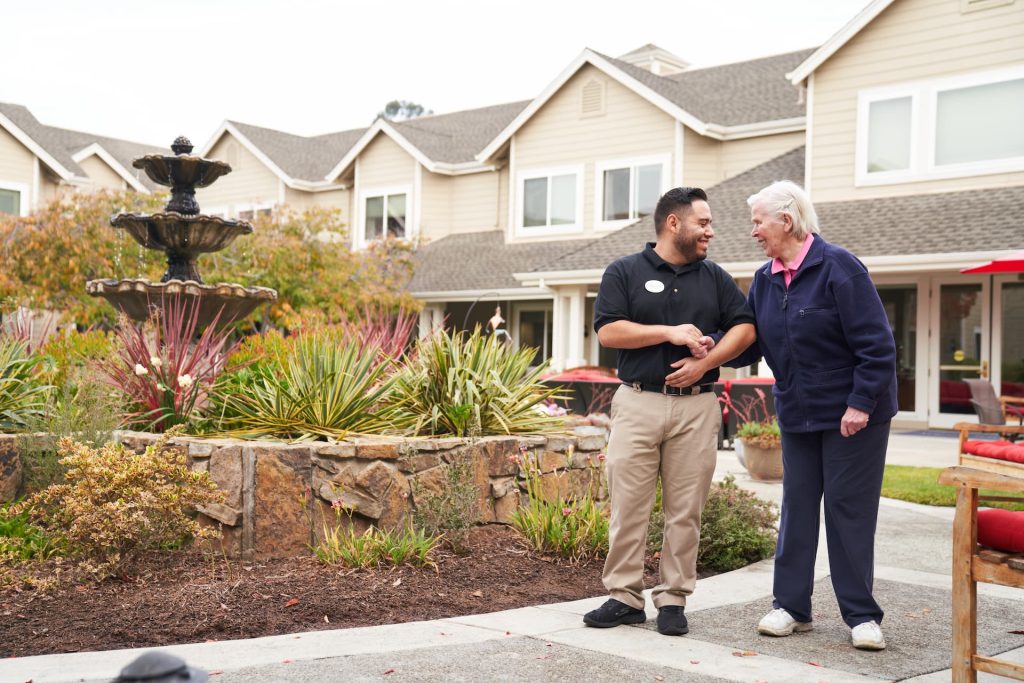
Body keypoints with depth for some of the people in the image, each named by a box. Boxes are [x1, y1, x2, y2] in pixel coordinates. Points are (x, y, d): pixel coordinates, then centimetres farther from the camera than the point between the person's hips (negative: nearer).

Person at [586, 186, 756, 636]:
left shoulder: (715, 278, 14)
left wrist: (705, 362, -7)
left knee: (685, 510, 3)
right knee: (628, 504, -2)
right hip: (638, 401, -2)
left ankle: (673, 599, 12)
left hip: (696, 405, 2)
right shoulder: (624, 272, 4)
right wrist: (671, 332, -11)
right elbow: (607, 330, -6)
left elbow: (744, 327, 8)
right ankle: (624, 597, 8)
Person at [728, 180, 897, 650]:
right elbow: (750, 345, 6)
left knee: (848, 508, 0)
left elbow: (876, 343, -17)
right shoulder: (765, 279, 5)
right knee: (797, 507, 8)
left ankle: (862, 615, 12)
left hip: (852, 415, -6)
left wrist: (861, 404, -20)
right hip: (797, 413, 6)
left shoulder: (837, 267, -15)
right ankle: (792, 606, 18)